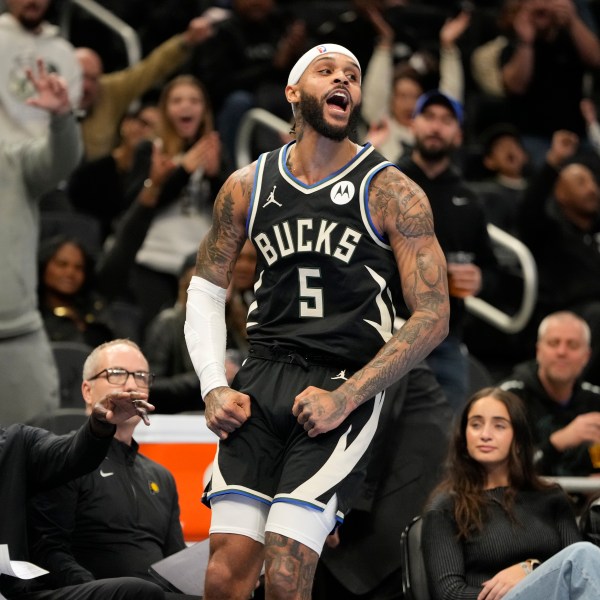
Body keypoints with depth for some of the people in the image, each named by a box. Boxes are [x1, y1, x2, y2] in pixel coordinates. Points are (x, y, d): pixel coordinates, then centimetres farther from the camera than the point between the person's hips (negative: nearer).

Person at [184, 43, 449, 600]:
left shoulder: (391, 194, -2)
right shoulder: (247, 186, 10)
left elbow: (432, 316, -5)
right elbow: (206, 289, 20)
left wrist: (344, 399, -12)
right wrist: (213, 387, 4)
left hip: (343, 390, -3)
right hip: (260, 385, 3)